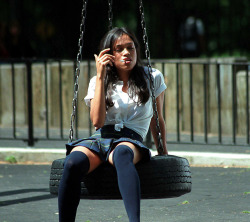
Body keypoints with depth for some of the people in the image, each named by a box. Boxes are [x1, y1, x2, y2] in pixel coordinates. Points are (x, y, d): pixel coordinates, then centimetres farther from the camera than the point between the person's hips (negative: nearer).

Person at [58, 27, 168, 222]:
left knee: (122, 153, -43)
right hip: (99, 138, 2)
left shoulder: (152, 78, 14)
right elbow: (97, 121, -2)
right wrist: (100, 77, -3)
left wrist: (164, 153, 25)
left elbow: (157, 119, 25)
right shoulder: (98, 82, 14)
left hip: (131, 139, -2)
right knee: (73, 162, -36)